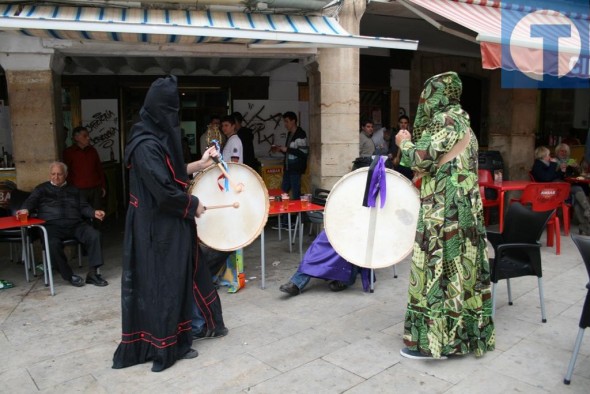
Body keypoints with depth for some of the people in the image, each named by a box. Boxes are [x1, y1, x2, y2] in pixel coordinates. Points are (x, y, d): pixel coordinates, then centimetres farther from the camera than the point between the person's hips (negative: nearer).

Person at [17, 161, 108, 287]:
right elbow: (31, 201, 4)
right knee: (53, 243, -35)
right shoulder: (42, 189, 21)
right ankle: (69, 275, -18)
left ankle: (92, 273, -23)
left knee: (94, 235, -25)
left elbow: (84, 207, 19)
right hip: (52, 226, -2)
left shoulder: (73, 190, 27)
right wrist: (25, 209, -21)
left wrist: (94, 213, -4)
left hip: (76, 224, 2)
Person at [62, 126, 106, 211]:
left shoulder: (92, 150, 14)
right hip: (79, 190, -4)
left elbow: (99, 168, 18)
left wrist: (103, 186, 15)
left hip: (96, 189, 4)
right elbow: (67, 172, 0)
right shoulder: (68, 152, 1)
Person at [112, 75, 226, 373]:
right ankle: (165, 347, 19)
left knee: (177, 279, 18)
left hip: (167, 225, 10)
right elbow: (164, 190, -26)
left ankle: (173, 340, 34)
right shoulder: (146, 145, -22)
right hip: (157, 229, -10)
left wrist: (200, 164, 16)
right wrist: (192, 205, -12)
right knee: (162, 283, 3)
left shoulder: (157, 139, 8)